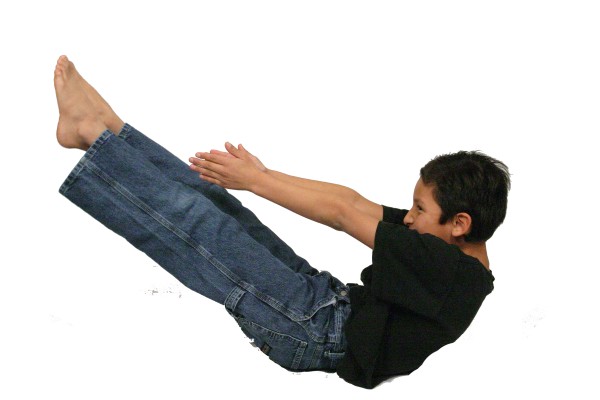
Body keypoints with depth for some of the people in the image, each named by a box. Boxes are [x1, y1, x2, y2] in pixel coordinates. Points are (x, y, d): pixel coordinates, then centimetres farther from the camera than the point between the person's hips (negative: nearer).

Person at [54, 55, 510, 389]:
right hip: (332, 300, 8)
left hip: (315, 329, -8)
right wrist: (259, 174, -5)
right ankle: (107, 128, 9)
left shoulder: (454, 273, -22)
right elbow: (356, 202, 1)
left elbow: (343, 213, -19)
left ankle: (93, 132, 0)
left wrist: (255, 178, -12)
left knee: (193, 219, -12)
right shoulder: (457, 259, 6)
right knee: (213, 203, 2)